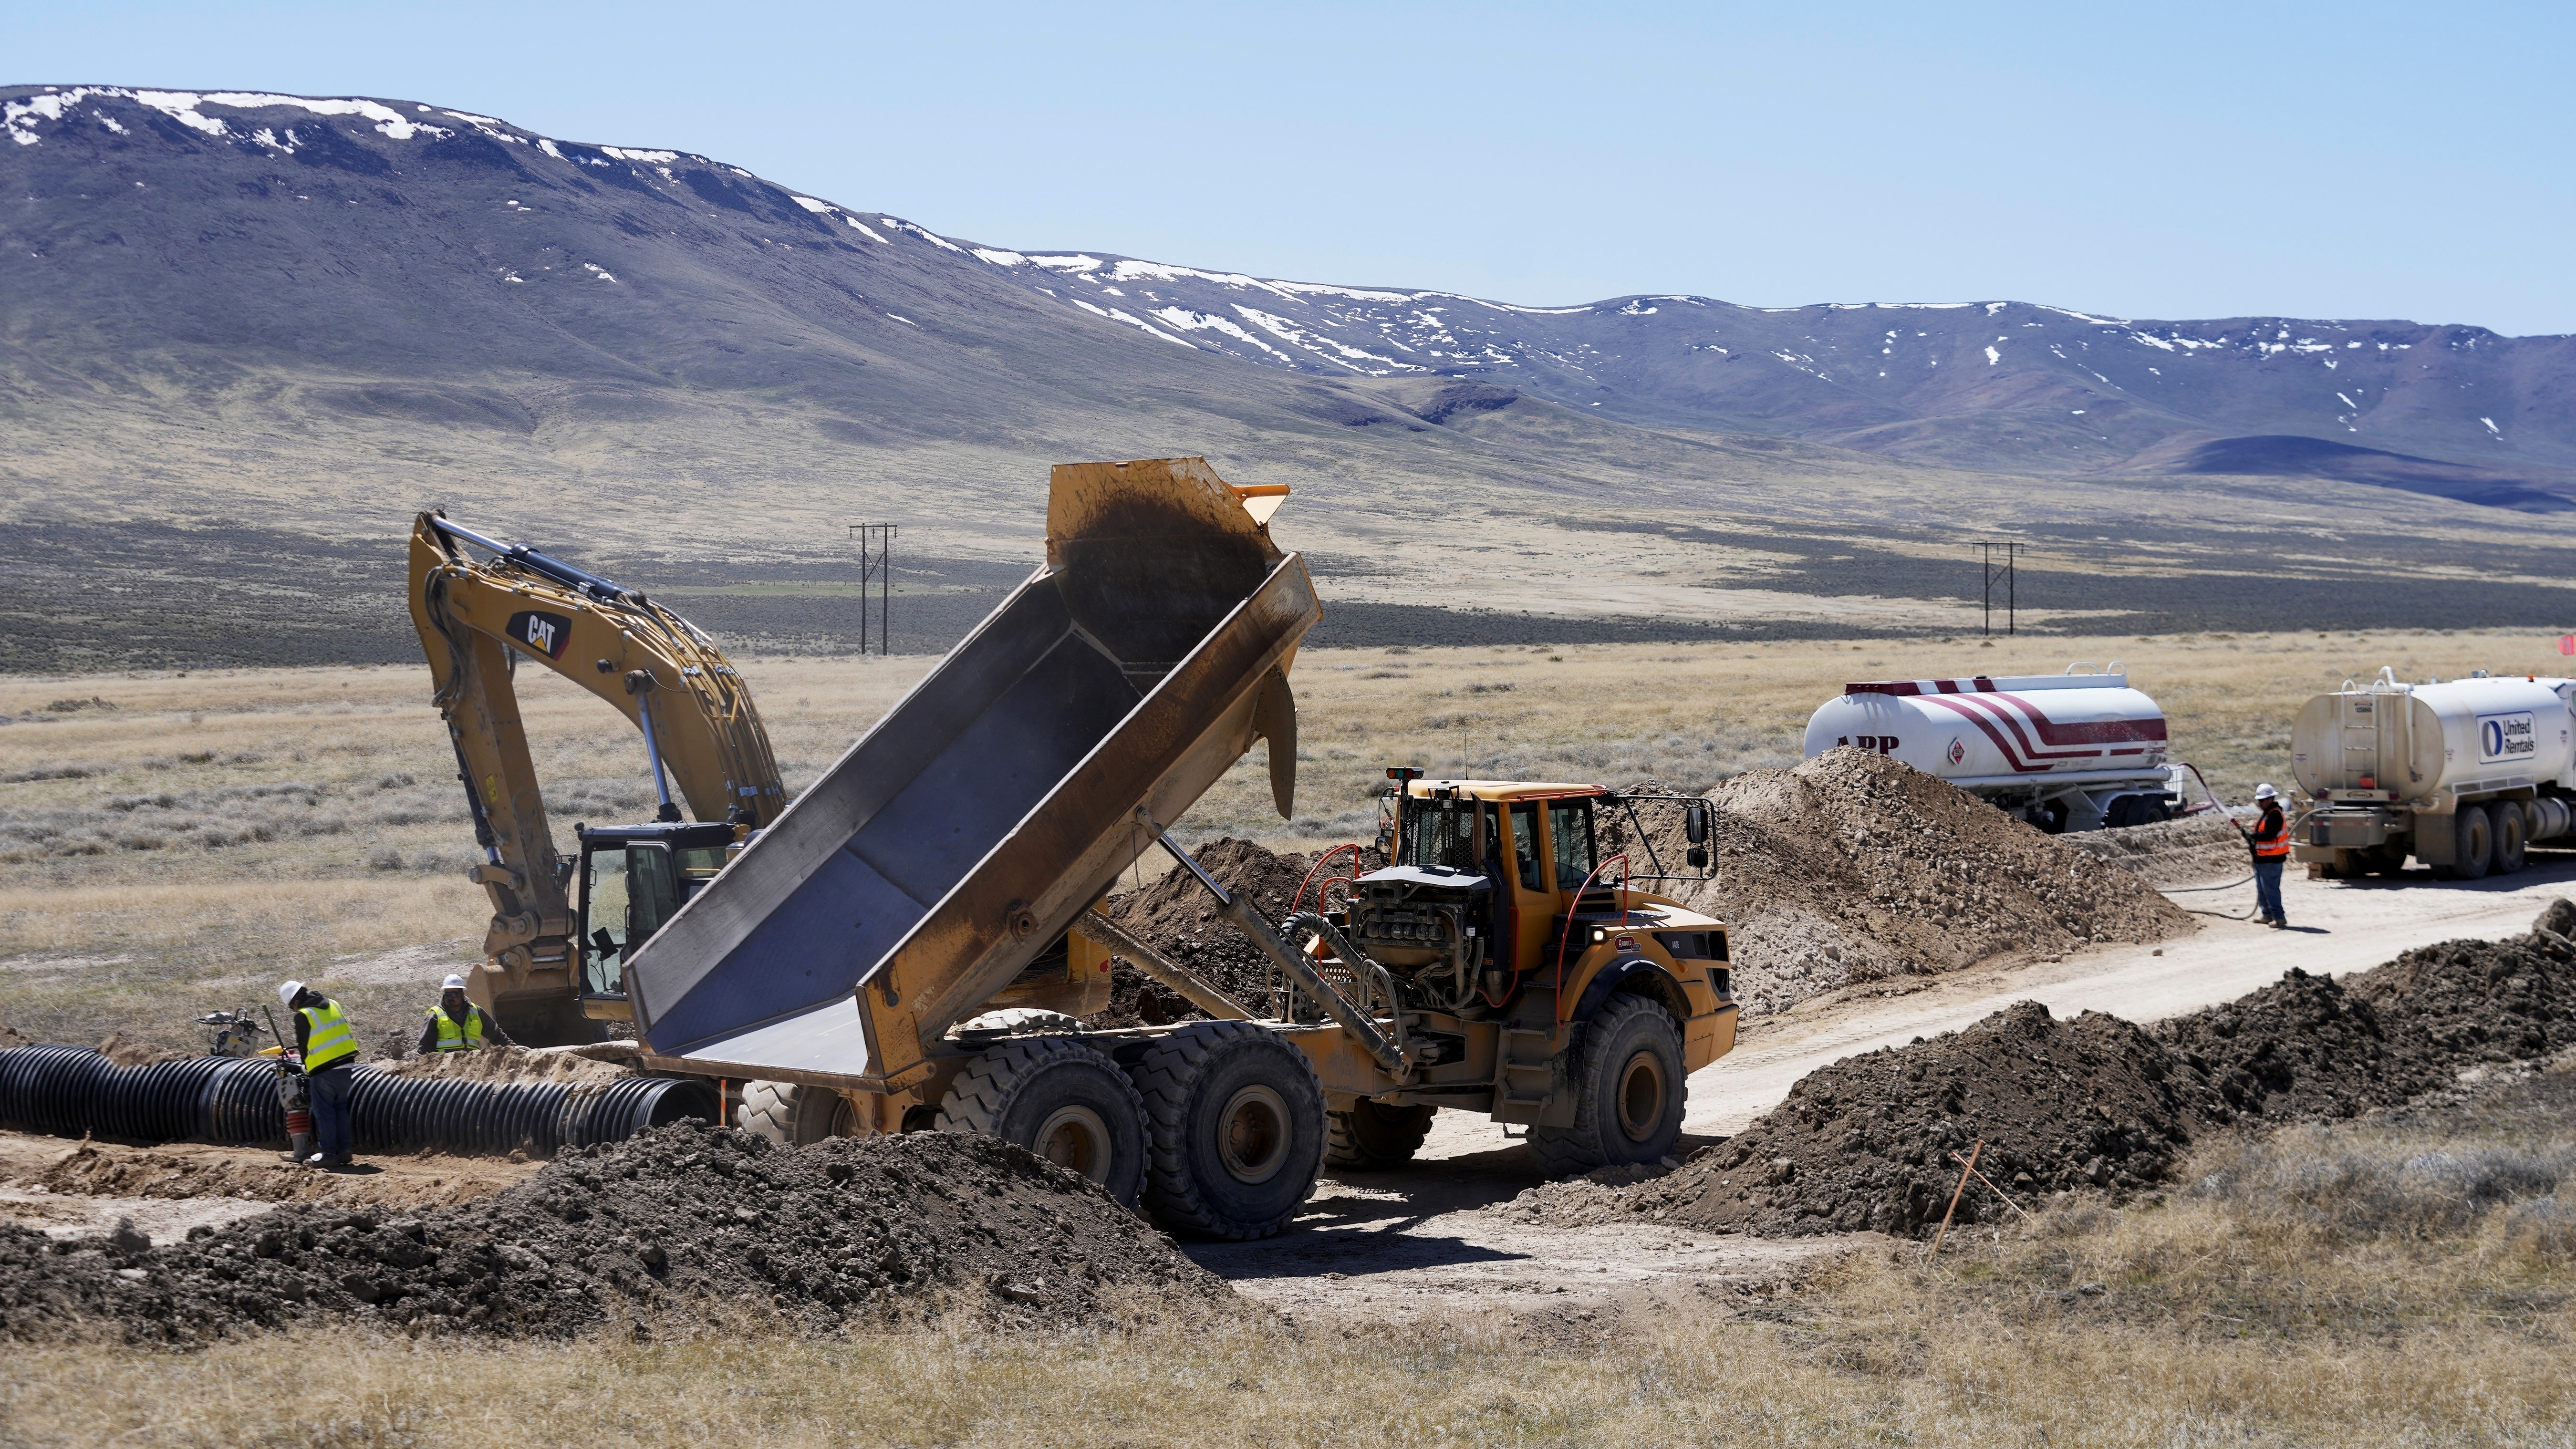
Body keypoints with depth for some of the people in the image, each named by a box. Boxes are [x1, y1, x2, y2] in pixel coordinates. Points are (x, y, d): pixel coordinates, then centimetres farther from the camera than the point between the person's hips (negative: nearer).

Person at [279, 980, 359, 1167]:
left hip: (324, 1069, -7)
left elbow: (303, 1046, -2)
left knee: (324, 1112, 1)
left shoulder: (303, 1016, -10)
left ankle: (328, 1153, 1)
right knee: (341, 1108, 14)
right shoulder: (332, 1005, 9)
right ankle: (343, 1151, 15)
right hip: (346, 1064, 7)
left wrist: (307, 1067, 16)